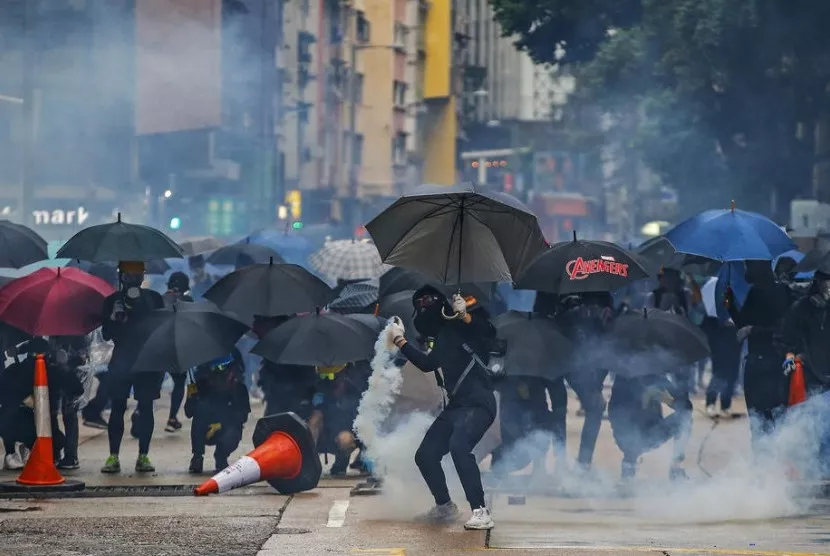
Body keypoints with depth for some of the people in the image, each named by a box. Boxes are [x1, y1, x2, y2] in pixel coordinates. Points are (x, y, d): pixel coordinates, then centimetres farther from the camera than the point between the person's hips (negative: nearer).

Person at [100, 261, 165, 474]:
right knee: (118, 407, -5)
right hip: (121, 360, 0)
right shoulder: (112, 301, 8)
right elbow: (106, 334, 2)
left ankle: (143, 456, 2)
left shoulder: (153, 298, 8)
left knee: (145, 407, -1)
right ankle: (113, 457, -5)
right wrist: (114, 318, -16)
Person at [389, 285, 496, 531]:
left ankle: (481, 512, -31)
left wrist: (464, 316, -38)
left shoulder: (458, 325, -6)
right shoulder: (442, 338, 18)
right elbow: (427, 363, 33)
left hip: (478, 403, -9)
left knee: (458, 446, -32)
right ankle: (444, 507, 30)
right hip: (456, 406, 9)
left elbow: (489, 333, -24)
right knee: (425, 455, 10)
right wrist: (400, 341, 35)